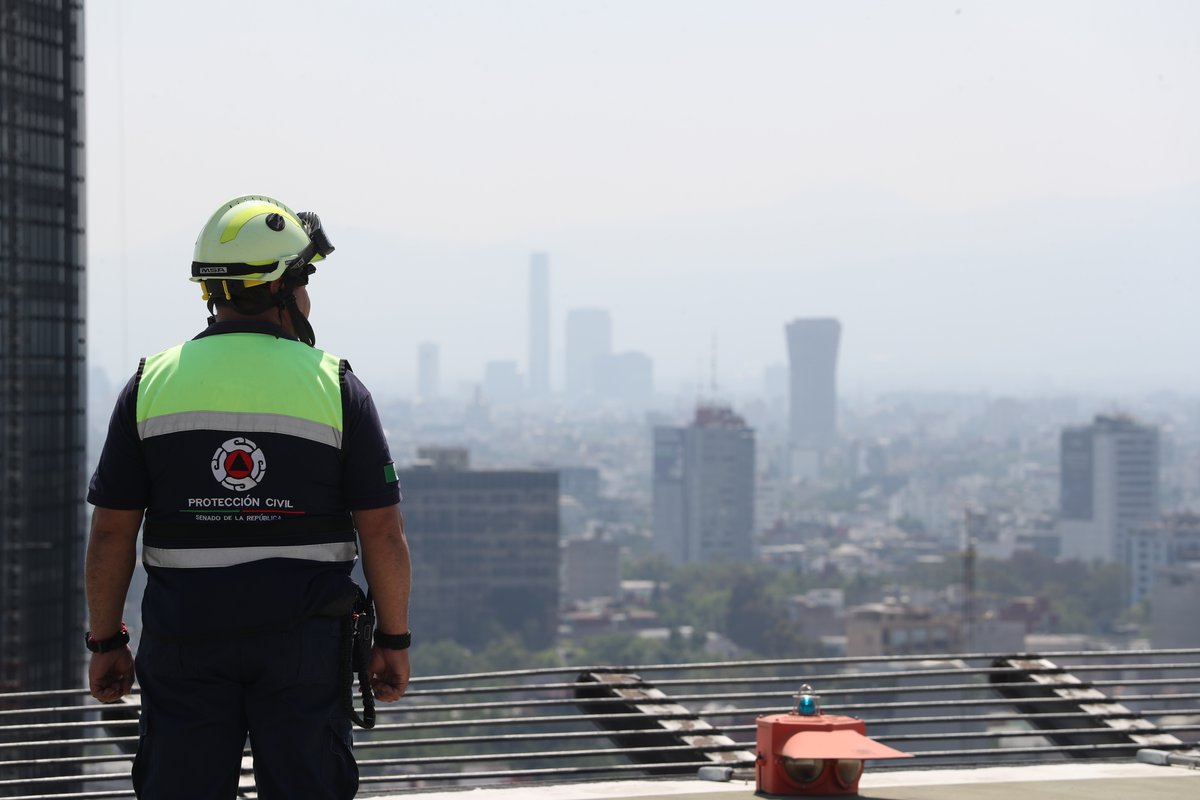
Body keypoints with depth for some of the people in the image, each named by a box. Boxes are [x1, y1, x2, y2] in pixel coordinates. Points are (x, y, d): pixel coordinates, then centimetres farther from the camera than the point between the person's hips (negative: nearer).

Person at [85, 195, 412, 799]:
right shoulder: (334, 385, -3)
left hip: (183, 637, 1)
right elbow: (383, 533, -4)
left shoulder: (153, 382, 1)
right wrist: (393, 640, 5)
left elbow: (111, 533, 1)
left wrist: (105, 642, 9)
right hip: (303, 637, -1)